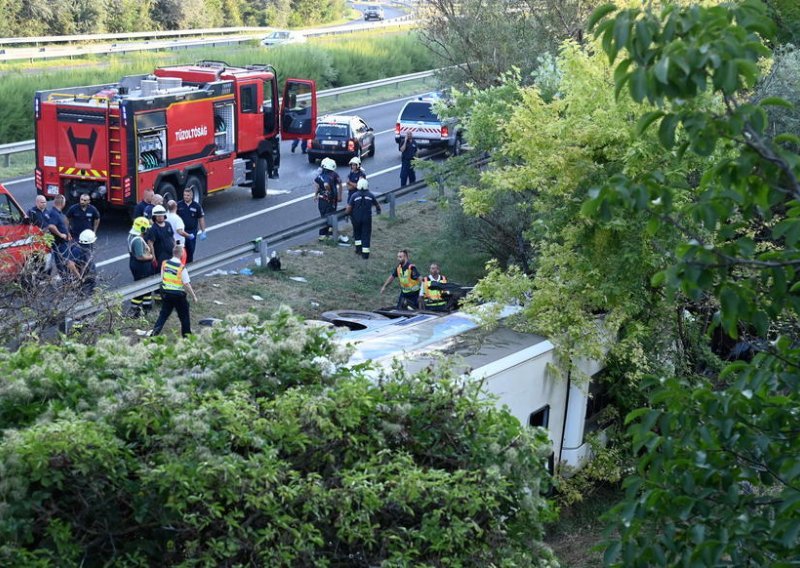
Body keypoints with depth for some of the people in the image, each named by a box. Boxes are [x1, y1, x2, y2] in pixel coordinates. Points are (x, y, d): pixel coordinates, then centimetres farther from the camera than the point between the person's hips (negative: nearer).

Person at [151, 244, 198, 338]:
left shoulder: (164, 263, -5)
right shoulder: (181, 268, -20)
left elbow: (162, 278, 4)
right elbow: (187, 284, -16)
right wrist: (193, 296, -5)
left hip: (166, 293, 4)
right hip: (178, 295, -4)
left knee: (163, 314, 15)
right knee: (184, 316, 13)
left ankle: (154, 332, 1)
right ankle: (187, 336, 24)